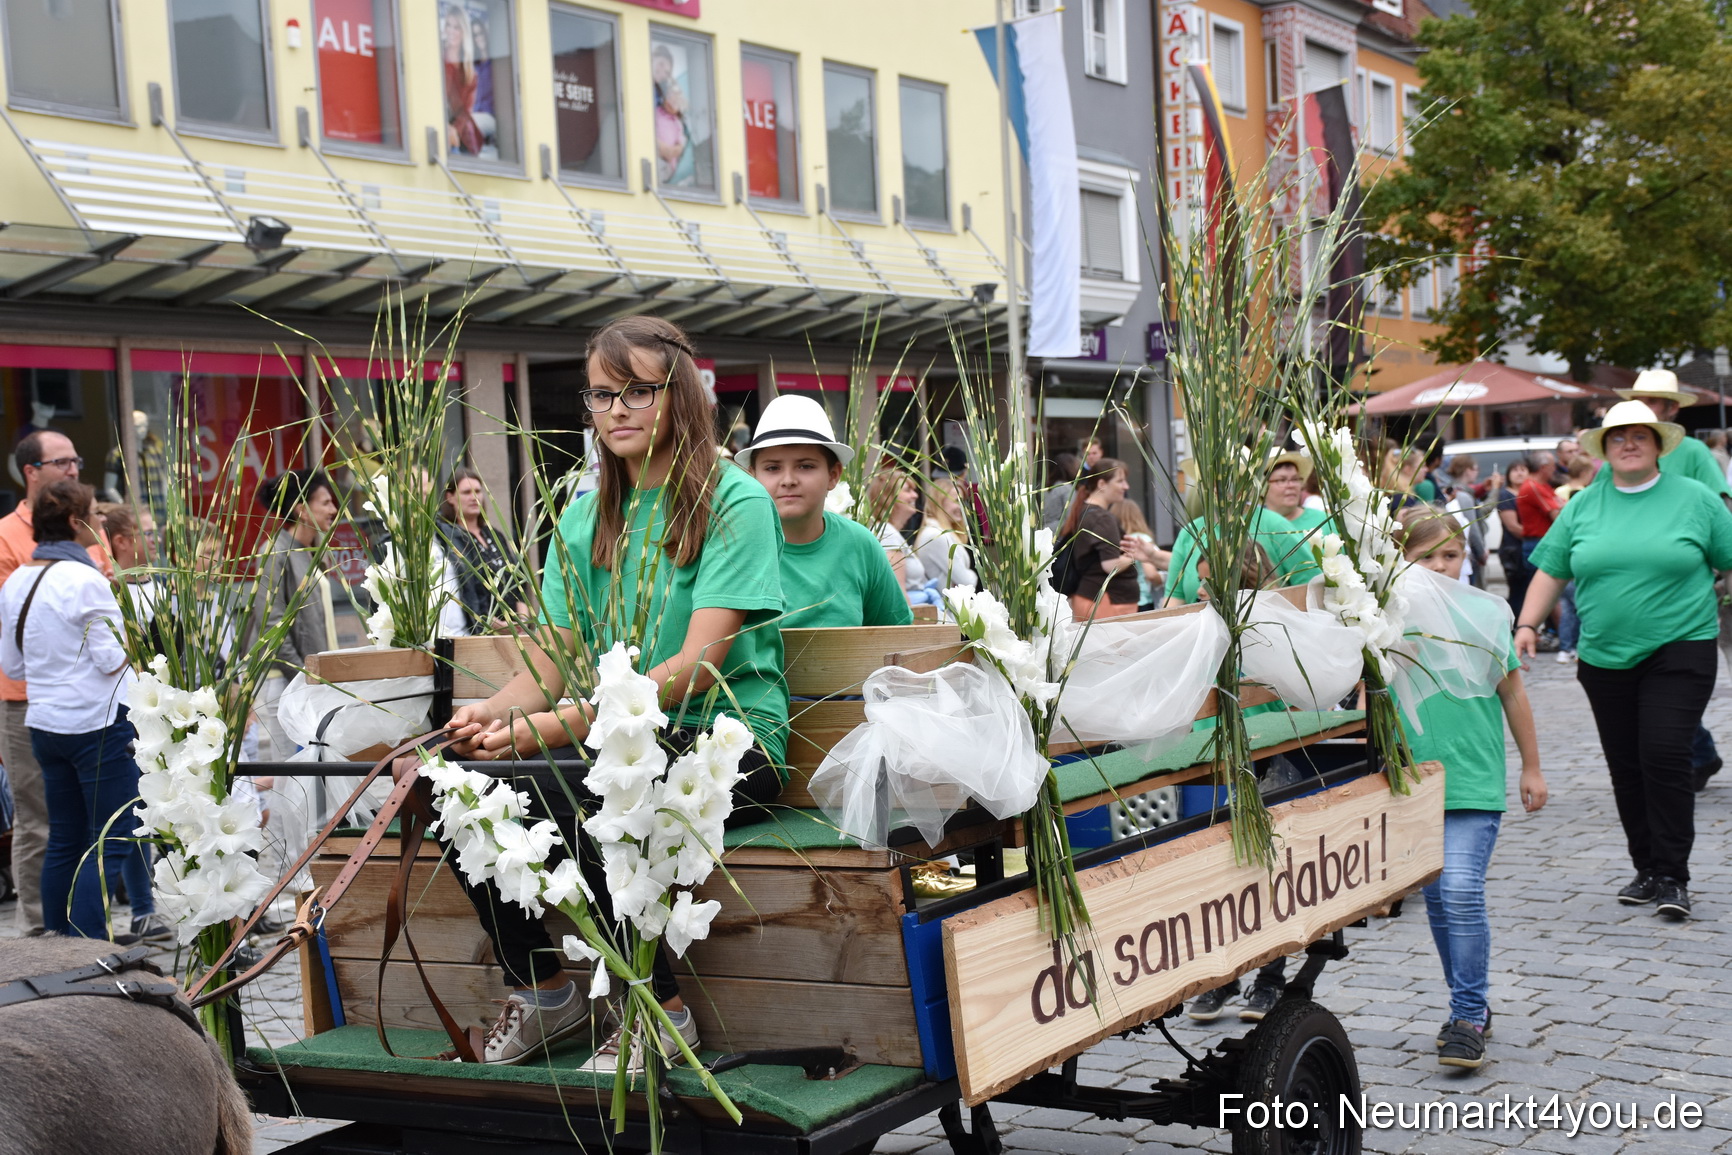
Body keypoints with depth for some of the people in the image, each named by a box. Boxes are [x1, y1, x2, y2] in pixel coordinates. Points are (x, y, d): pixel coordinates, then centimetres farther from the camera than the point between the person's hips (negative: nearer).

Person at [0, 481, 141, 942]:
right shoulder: (85, 580, -15)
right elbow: (112, 659, -14)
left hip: (45, 724, 8)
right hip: (99, 722, -8)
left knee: (64, 838, 15)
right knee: (111, 840, -3)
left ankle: (59, 937, 19)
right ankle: (87, 941, -7)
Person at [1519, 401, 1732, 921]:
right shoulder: (1583, 506, 8)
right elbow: (1551, 570, 11)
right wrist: (1527, 625, 3)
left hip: (1680, 649, -3)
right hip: (1605, 657, 3)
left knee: (1666, 754, -14)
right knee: (1625, 766, 6)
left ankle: (1672, 877, -5)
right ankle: (1647, 870, 19)